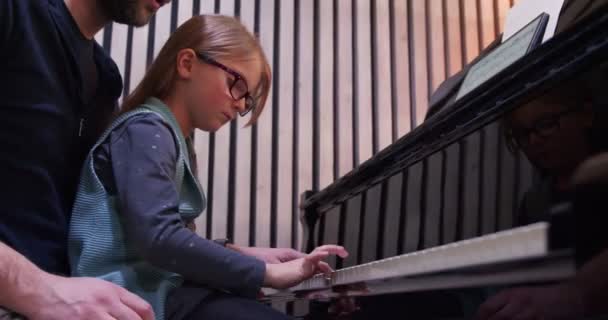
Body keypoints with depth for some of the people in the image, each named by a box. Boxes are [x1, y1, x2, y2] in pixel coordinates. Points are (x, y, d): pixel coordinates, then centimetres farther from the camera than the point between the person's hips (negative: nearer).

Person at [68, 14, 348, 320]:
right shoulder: (146, 130, -9)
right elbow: (159, 237, -23)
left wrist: (243, 254, 7)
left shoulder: (175, 141, 21)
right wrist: (266, 272, -18)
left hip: (164, 288, 9)